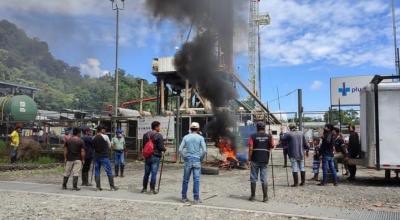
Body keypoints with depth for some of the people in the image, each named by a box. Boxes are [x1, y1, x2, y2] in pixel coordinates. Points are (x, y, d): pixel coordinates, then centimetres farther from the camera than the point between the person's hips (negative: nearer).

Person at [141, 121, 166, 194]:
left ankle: (144, 188, 21)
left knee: (146, 173, 14)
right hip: (156, 157, -6)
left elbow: (143, 145, 11)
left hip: (147, 156, 6)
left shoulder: (145, 135, 7)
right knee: (154, 173, 1)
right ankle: (152, 189, 5)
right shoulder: (159, 135, -13)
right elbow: (161, 147, -15)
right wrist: (164, 149, 5)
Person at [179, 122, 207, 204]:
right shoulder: (200, 138, -1)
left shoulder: (186, 137, 3)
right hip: (197, 161, -2)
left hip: (188, 160, 2)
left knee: (185, 180, 9)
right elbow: (204, 150, -8)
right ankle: (196, 198, 0)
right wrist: (201, 159, 4)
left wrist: (184, 158, 8)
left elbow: (180, 149, -2)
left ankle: (184, 197, 16)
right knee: (196, 179, -1)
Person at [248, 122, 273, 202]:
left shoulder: (253, 136, -2)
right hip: (265, 160, 1)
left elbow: (250, 148, -8)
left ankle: (253, 196, 12)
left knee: (253, 179, 8)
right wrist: (271, 136, 13)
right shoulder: (269, 136, 3)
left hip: (255, 160, -1)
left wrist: (249, 159, -4)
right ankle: (265, 197, 4)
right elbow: (272, 146, 4)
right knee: (264, 179, 5)